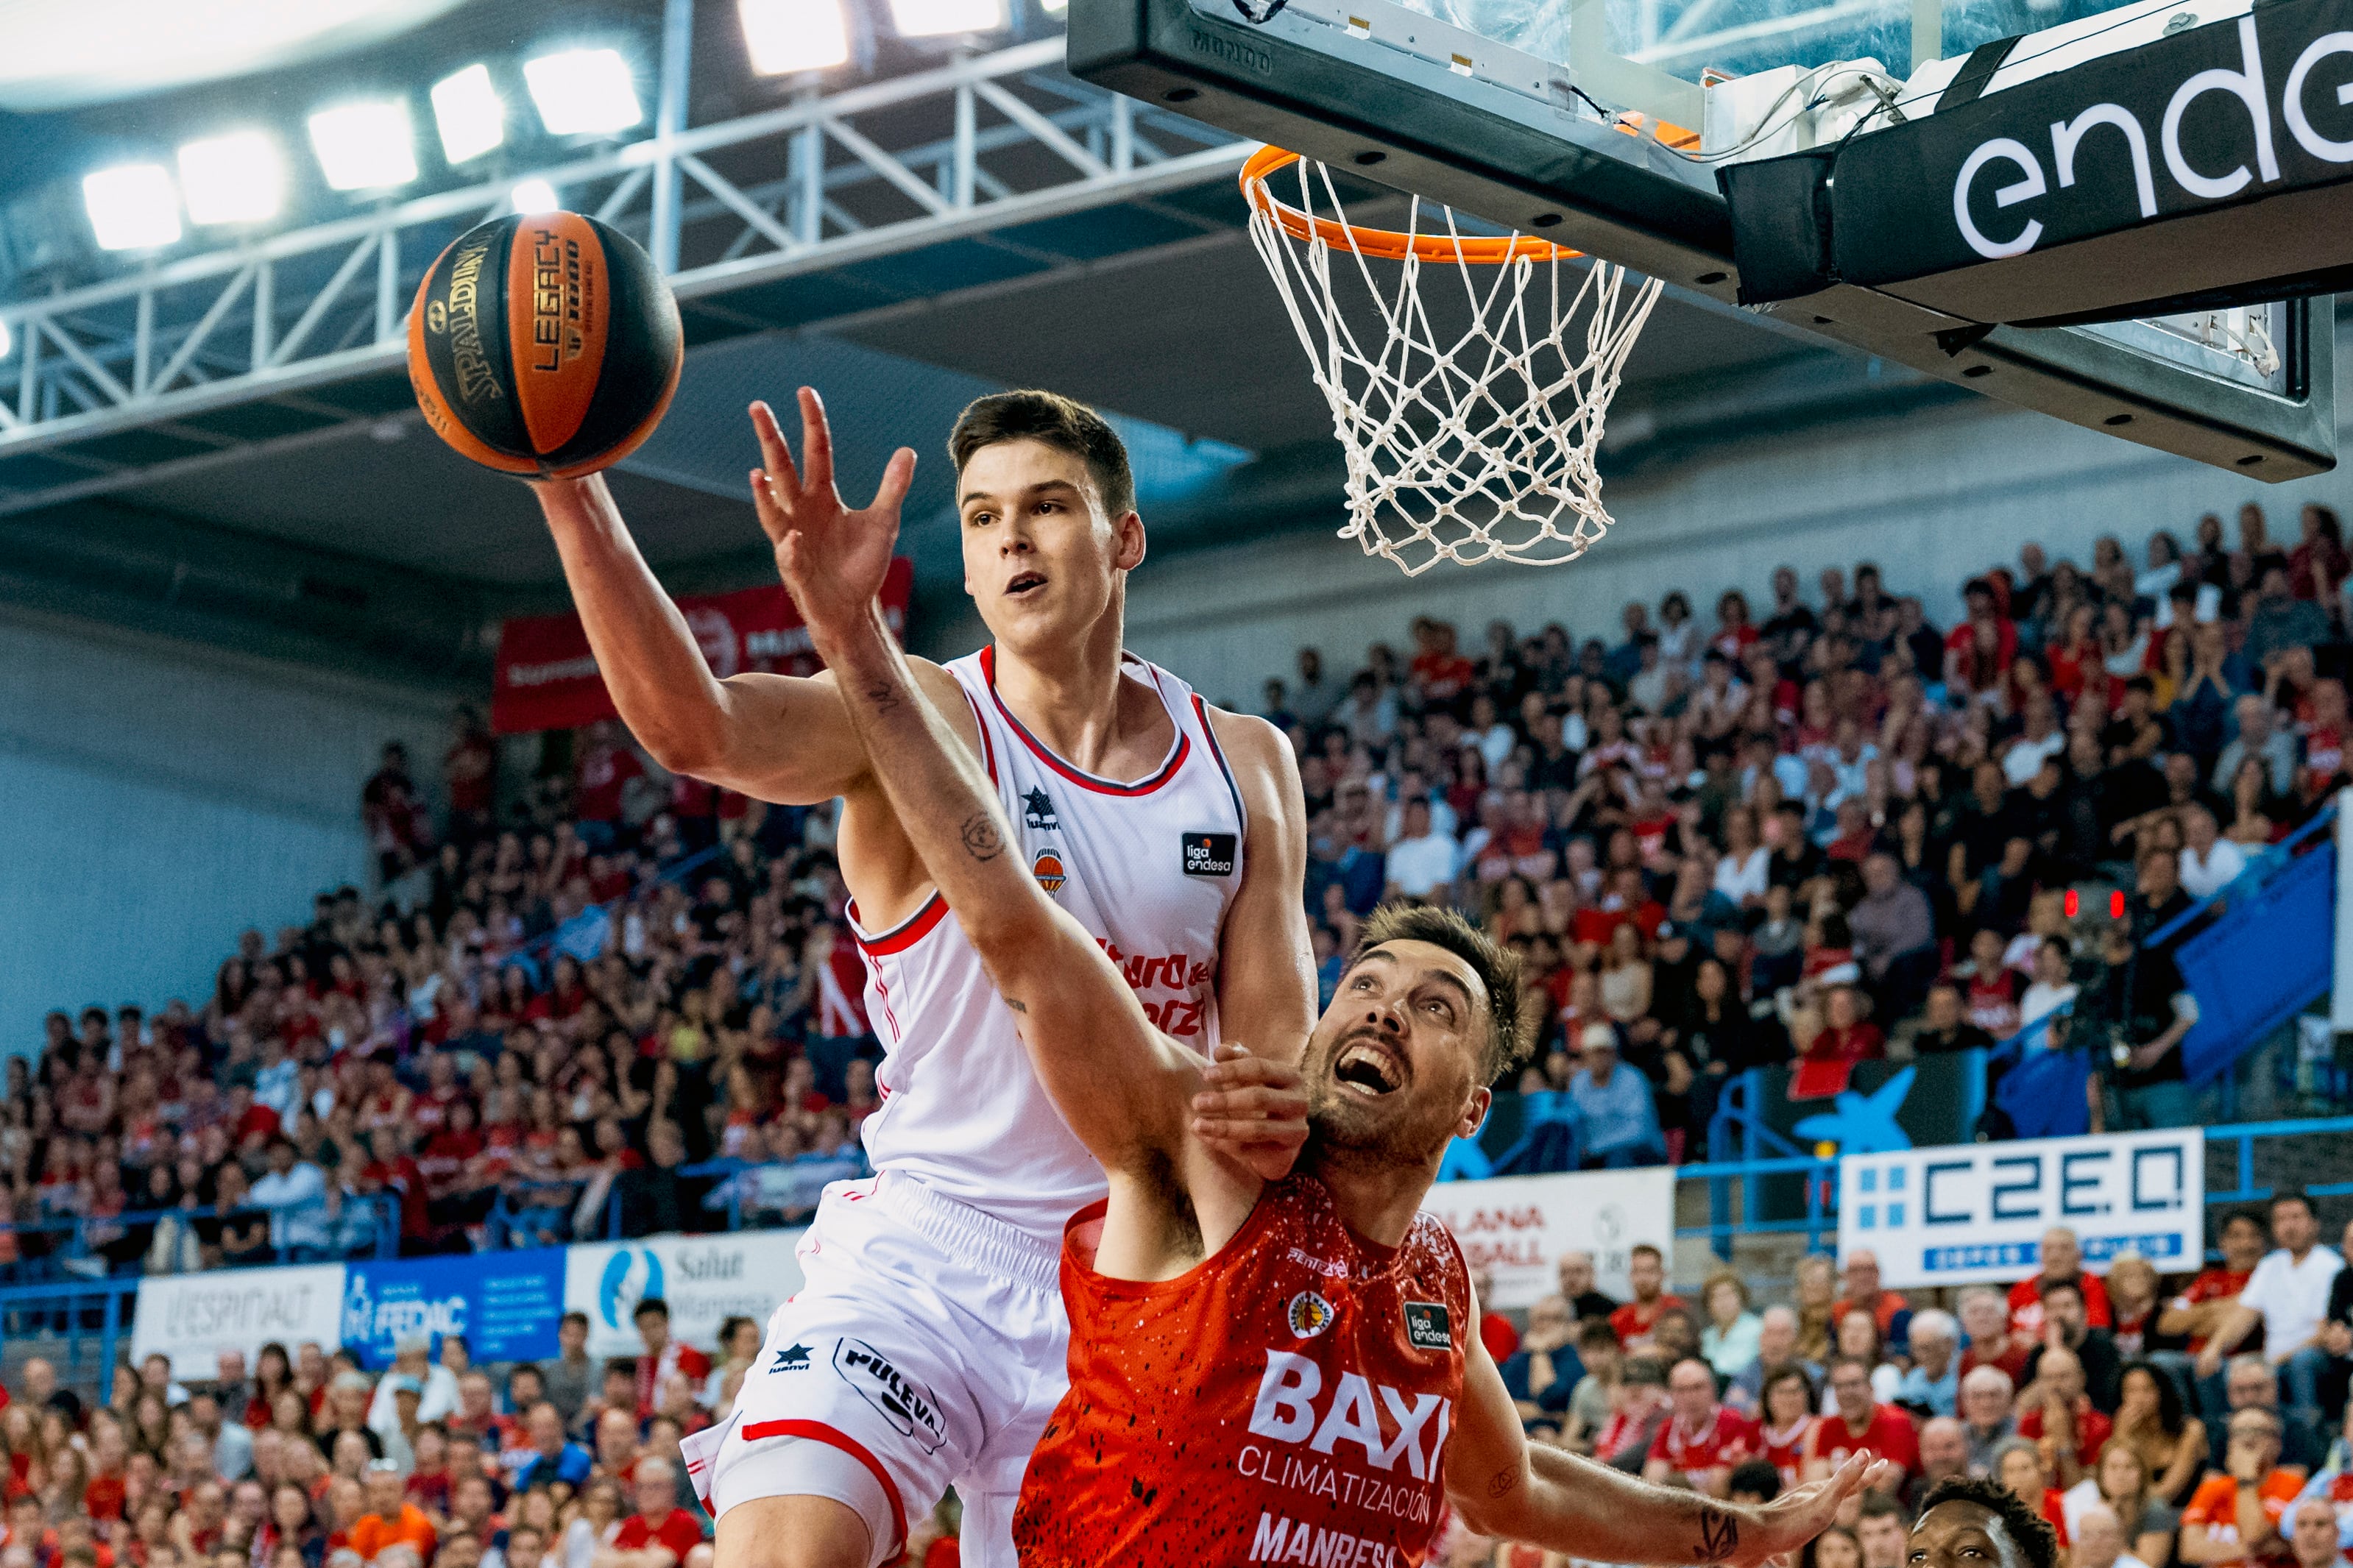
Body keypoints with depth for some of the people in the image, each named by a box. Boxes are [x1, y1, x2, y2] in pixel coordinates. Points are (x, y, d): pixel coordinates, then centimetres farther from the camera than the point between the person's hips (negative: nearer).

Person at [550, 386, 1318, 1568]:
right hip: (924, 1246, -4)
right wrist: (573, 497, -42)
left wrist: (1272, 1105, -19)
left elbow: (1279, 1041, 7)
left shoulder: (1248, 765, 7)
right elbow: (696, 727, -26)